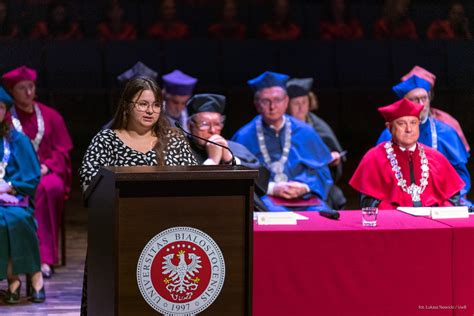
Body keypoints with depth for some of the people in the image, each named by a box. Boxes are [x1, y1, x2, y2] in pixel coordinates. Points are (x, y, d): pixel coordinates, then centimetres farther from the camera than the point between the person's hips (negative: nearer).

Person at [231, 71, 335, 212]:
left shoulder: (305, 133, 15)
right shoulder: (245, 137, 7)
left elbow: (321, 171, 13)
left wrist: (305, 187, -9)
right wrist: (271, 188, -13)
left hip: (303, 197, 3)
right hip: (263, 198, -3)